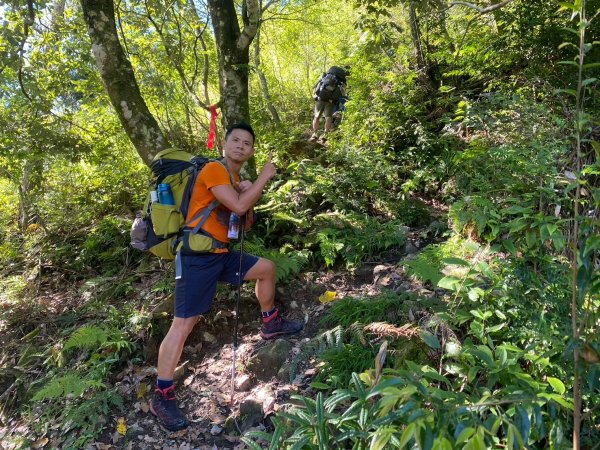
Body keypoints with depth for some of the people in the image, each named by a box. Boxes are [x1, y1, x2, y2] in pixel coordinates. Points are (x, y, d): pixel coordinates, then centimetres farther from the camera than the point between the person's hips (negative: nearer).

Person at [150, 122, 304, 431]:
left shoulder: (235, 180, 16)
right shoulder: (213, 169, -12)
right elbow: (238, 207, -23)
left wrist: (250, 191, -1)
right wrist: (264, 177, -12)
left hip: (221, 253, 9)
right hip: (198, 256, -9)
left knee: (266, 268, 17)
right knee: (184, 323, -10)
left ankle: (271, 324, 34)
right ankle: (162, 397, 0)